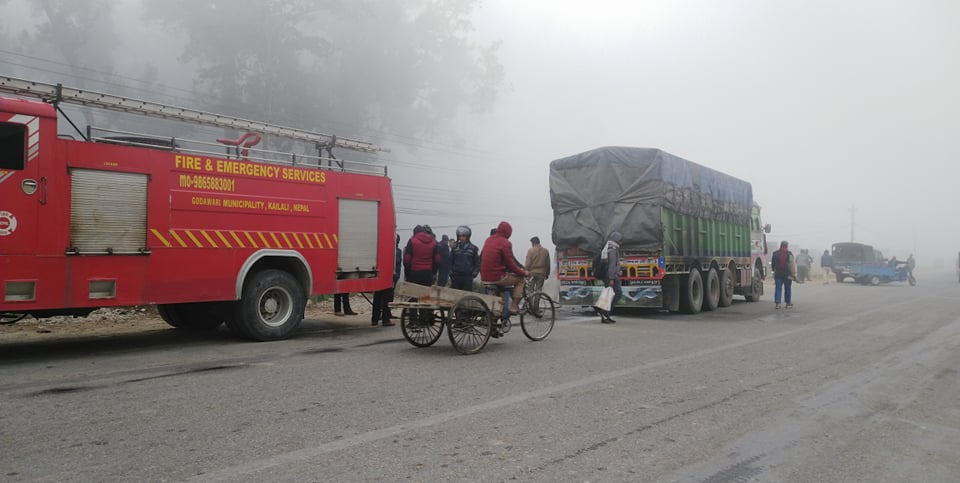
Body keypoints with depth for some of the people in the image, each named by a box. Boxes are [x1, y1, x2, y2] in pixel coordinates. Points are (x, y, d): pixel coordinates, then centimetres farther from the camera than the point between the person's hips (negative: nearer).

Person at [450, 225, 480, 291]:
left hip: (468, 278, -2)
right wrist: (451, 274, 3)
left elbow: (477, 263, 3)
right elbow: (450, 262, 12)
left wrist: (473, 275, -6)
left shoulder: (474, 248, 2)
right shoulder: (455, 248, 8)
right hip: (455, 277, 2)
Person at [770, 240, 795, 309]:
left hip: (778, 274, 2)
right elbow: (792, 265, -9)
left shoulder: (775, 253, 4)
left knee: (778, 289, 1)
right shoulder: (789, 254, -7)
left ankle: (777, 303, -8)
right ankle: (788, 303, 16)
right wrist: (794, 274, -5)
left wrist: (774, 271, 29)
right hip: (787, 274, -2)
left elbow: (772, 264, 14)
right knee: (787, 289, 9)